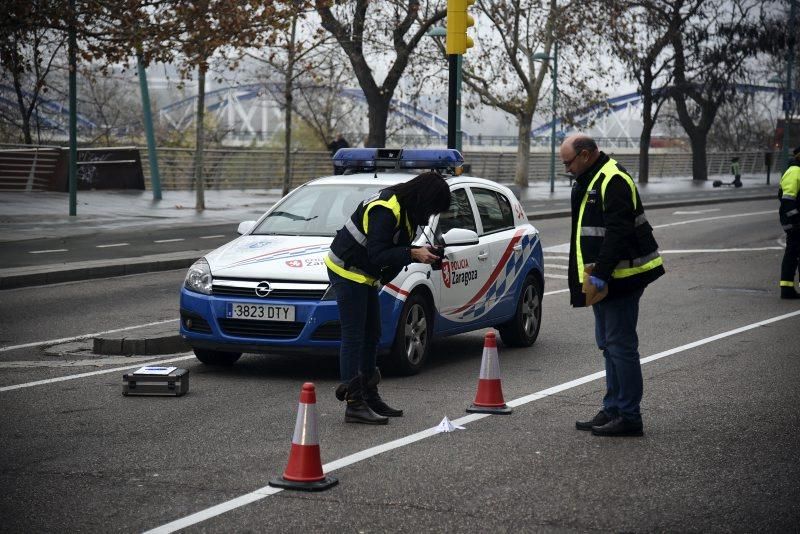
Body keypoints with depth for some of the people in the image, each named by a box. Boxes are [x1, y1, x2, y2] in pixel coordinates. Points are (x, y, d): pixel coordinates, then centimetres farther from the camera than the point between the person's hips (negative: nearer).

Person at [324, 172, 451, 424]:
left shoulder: (405, 207, 4)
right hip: (347, 271, -10)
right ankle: (354, 404, -9)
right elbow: (377, 255, -29)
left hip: (365, 275, 10)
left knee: (371, 336, 14)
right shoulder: (385, 210, -26)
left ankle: (369, 397, 23)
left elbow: (396, 246, 12)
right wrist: (413, 254, -30)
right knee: (353, 337, -10)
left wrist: (421, 252, -5)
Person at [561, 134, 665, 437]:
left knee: (620, 344, -8)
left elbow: (617, 233, -24)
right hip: (603, 278, 11)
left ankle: (628, 416, -3)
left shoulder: (614, 182, -17)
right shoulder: (590, 181, 17)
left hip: (621, 277, -11)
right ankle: (612, 410, 23)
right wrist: (593, 275, 17)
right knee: (609, 344, 15)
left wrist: (599, 275, -24)